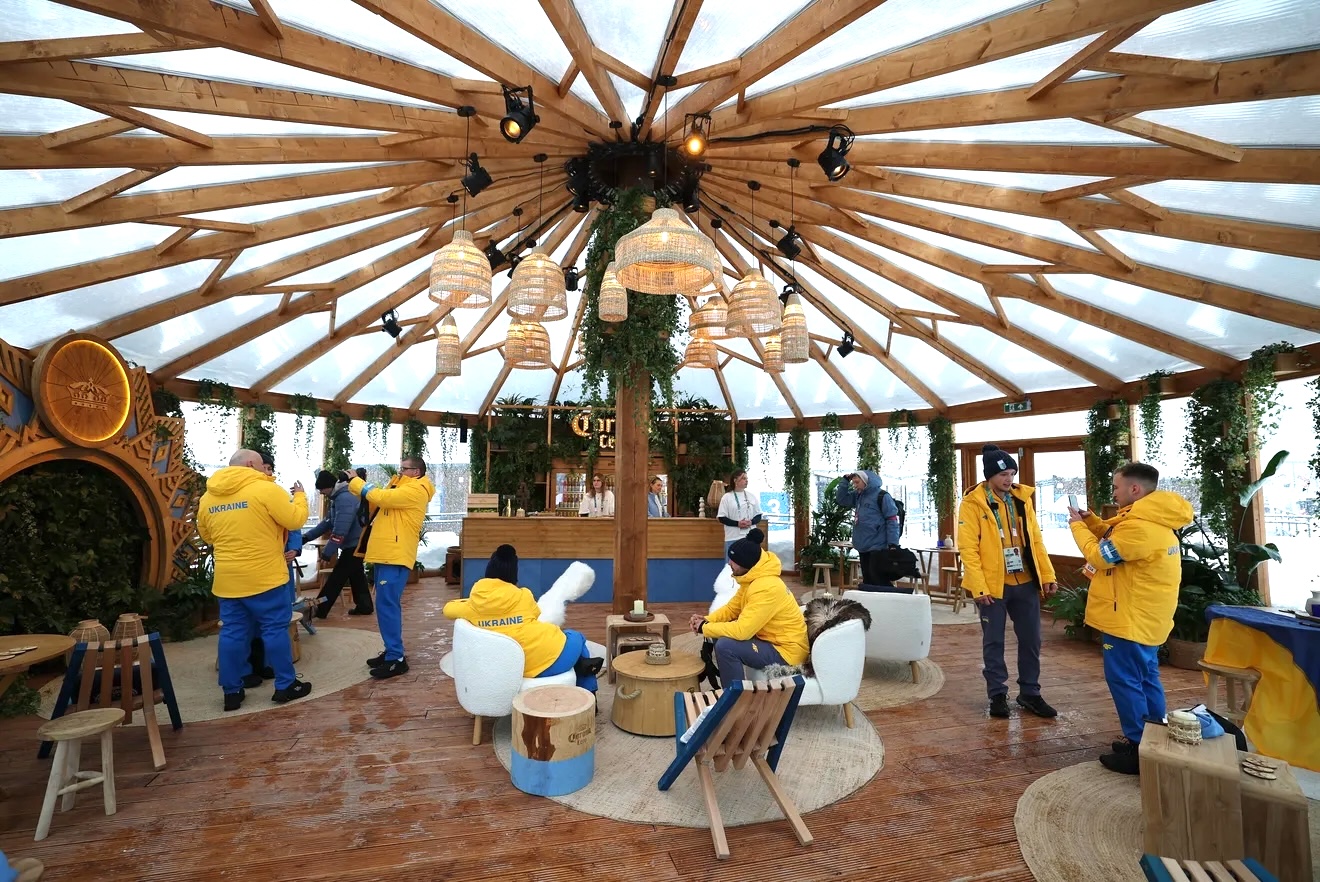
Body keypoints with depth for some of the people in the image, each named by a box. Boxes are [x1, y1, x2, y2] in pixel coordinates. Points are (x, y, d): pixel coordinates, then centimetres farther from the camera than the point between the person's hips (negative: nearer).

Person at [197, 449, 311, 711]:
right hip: (264, 576, -5)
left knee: (232, 633, 12)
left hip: (227, 579, 6)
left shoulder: (208, 497, 8)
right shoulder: (264, 489, -13)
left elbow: (207, 536, 19)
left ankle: (231, 692, 18)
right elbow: (295, 519, -11)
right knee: (275, 629, 4)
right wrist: (300, 496, 5)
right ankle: (285, 685, 13)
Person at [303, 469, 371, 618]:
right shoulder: (338, 498, 11)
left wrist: (328, 551, -26)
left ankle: (319, 610, 6)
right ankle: (364, 606, 23)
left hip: (354, 545, -10)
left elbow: (340, 529, -29)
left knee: (336, 578, -2)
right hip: (355, 544, 10)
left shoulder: (345, 498, -24)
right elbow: (327, 522, 15)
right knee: (356, 575, 16)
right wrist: (308, 536, 6)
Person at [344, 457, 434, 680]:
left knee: (387, 605, -10)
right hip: (385, 555, 10)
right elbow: (375, 500, 18)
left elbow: (381, 497, -20)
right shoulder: (401, 489, 22)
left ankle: (396, 659, -5)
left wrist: (355, 481, -7)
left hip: (395, 557, -10)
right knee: (387, 605, 15)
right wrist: (355, 483, 6)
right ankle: (393, 651, 24)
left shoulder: (415, 490, -11)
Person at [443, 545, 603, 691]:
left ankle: (578, 665, 11)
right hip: (551, 655, -4)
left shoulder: (474, 605, 1)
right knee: (576, 637, 31)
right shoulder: (522, 597, -3)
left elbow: (448, 609, 23)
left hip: (524, 669, 4)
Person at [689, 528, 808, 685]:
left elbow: (742, 630, -32)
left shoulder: (766, 588, -29)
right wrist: (706, 620, -6)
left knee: (725, 646, -24)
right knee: (721, 634, 10)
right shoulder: (752, 579, 2)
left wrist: (704, 628, -19)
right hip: (771, 639, 10)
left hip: (787, 651, -10)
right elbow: (732, 607, 11)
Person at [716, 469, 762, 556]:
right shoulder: (727, 497, -3)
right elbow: (722, 518, -4)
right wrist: (737, 523, -16)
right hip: (733, 538, -3)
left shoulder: (751, 496, 8)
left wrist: (751, 522, -10)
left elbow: (758, 516, 12)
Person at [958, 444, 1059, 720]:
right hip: (992, 586, -5)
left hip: (1025, 583, 5)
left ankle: (1030, 692, 28)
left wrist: (1048, 575, 4)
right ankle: (998, 695, 20)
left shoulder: (1022, 498, 6)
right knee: (993, 642, 7)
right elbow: (968, 548, -13)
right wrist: (978, 587, -18)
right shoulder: (973, 503, -10)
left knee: (1031, 640, 12)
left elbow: (1036, 540, 10)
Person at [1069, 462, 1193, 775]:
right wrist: (1087, 518, 5)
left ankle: (1140, 749, 6)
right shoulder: (1153, 519, 9)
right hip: (1145, 617, 11)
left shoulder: (1139, 526, -26)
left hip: (1130, 618, -11)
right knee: (1145, 677, 18)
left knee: (1124, 680, -1)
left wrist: (1077, 526, -5)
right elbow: (1112, 535, 19)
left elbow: (1098, 555, -18)